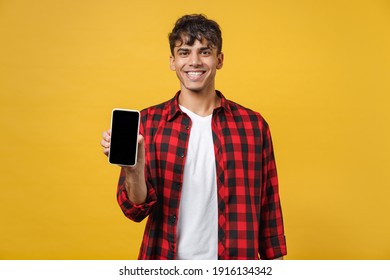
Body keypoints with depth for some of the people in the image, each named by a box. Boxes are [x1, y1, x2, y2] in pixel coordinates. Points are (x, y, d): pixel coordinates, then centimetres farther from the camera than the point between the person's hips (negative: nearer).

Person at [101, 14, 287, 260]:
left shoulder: (253, 124, -6)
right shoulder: (146, 122, -7)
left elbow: (268, 207, 0)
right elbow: (137, 210, -9)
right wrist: (133, 170, -27)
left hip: (234, 259, 1)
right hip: (166, 263, 0)